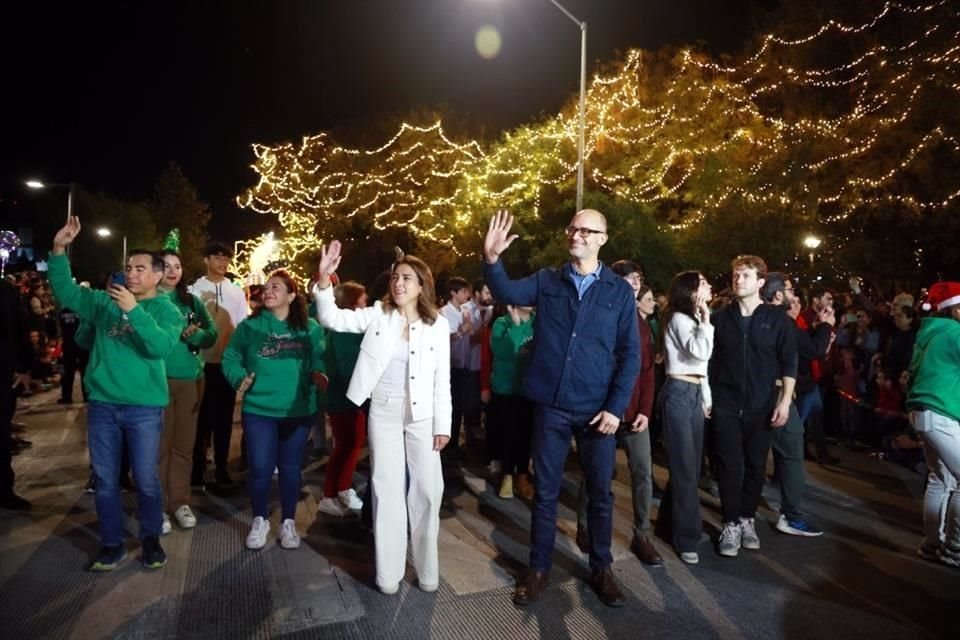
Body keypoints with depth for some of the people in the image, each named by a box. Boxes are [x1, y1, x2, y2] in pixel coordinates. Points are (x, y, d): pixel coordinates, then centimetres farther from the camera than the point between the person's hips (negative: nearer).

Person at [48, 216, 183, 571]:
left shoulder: (167, 311, -4)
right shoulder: (105, 301, 8)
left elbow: (161, 346, -20)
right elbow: (66, 293, 1)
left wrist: (133, 310, -26)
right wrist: (59, 250, -9)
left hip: (144, 408, -3)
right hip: (102, 404, 4)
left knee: (146, 479, 5)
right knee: (105, 479, 12)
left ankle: (150, 538, 25)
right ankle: (112, 543, 27)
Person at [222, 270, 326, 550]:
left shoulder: (309, 328, 2)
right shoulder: (249, 326, 2)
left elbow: (319, 358, 3)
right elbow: (230, 358, 1)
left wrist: (319, 373, -18)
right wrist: (239, 377, -17)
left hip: (298, 411, 0)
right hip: (259, 410, 0)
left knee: (290, 468, 11)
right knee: (260, 468, 3)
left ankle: (288, 522, 28)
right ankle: (260, 521, 27)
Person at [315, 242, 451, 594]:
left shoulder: (438, 325, -4)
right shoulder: (377, 315, -2)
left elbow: (442, 380, -2)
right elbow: (332, 318, -11)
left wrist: (443, 425, -3)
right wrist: (324, 278, -26)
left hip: (422, 416, 0)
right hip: (384, 412, 0)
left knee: (428, 491, 5)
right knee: (388, 490, 8)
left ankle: (427, 569, 25)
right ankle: (388, 572, 22)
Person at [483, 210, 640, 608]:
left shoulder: (620, 291, 0)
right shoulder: (546, 282, 3)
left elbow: (630, 354, -1)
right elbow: (507, 293, -12)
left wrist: (616, 407, -7)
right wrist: (492, 259, -31)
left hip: (598, 409, 0)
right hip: (551, 406, 0)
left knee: (600, 492, 13)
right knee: (545, 491, 12)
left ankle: (601, 569, 33)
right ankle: (538, 568, 29)